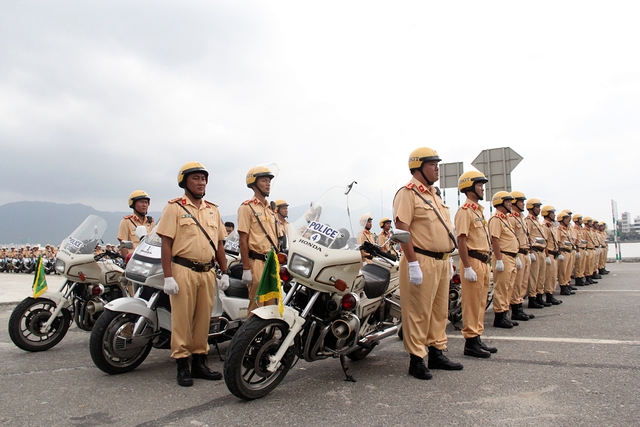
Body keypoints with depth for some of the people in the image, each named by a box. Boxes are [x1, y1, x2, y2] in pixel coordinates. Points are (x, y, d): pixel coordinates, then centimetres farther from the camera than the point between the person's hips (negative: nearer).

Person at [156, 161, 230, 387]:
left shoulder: (213, 210, 15)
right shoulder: (174, 207, -1)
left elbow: (219, 243, 17)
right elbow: (166, 244, -7)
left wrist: (224, 272, 11)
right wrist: (168, 276, -14)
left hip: (207, 272, 5)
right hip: (183, 271, -5)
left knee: (203, 318, 9)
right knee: (182, 319, 0)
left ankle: (200, 362, 20)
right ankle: (182, 366, 10)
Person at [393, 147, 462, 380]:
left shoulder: (434, 194, 19)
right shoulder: (407, 193, -10)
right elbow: (402, 229, -18)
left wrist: (448, 261, 19)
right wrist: (413, 263, -23)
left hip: (441, 261, 9)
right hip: (422, 261, -9)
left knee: (439, 310, 15)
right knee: (418, 312, -3)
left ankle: (437, 353, 27)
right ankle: (416, 359, 8)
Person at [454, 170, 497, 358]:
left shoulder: (479, 210, 19)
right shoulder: (465, 211, -11)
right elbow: (461, 240, -19)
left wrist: (487, 264, 19)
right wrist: (468, 267, -23)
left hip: (483, 262, 10)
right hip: (473, 261, -10)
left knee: (481, 303, 13)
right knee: (472, 304, -5)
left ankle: (477, 338, 22)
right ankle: (470, 343, 2)